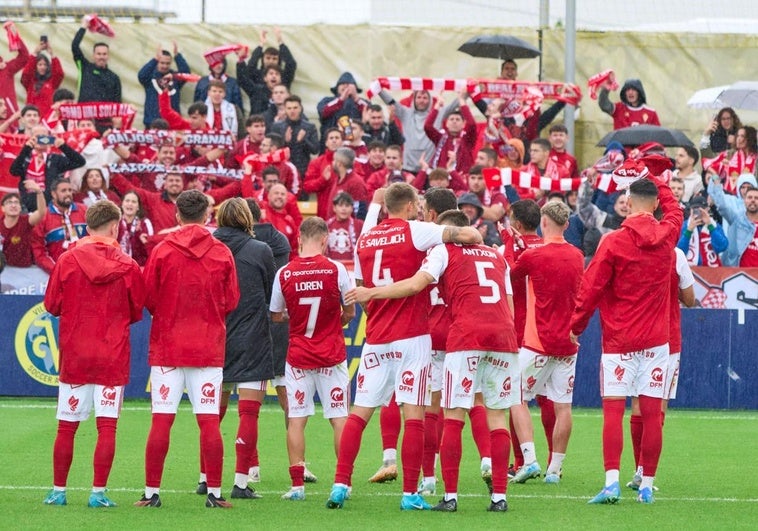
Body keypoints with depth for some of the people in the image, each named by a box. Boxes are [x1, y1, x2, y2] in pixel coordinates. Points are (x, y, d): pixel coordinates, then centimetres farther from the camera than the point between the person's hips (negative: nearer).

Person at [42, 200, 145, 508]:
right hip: (113, 356, -1)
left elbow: (52, 305, 3)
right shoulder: (128, 266, -4)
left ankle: (58, 491, 13)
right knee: (107, 426, 1)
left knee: (67, 427, 8)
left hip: (74, 355, 1)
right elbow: (136, 312, 5)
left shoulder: (68, 260, -4)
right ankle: (98, 492, -3)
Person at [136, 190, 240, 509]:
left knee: (161, 420, 1)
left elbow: (148, 300, 1)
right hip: (209, 348, 1)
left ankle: (152, 492, 2)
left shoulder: (162, 252, -4)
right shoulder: (222, 254, -1)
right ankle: (214, 493, 1)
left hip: (167, 347, 0)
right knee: (209, 421, 1)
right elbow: (231, 302, 5)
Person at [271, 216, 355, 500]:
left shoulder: (284, 274, -6)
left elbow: (276, 316, 5)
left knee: (296, 419, 4)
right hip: (332, 355, -1)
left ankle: (297, 484, 0)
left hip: (298, 356, 1)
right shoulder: (336, 270, -9)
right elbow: (349, 312, 3)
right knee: (339, 419, 5)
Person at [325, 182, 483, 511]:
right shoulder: (414, 231, -4)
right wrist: (475, 238, 12)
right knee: (414, 415, -3)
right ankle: (410, 494, -5)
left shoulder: (364, 240, 11)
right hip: (412, 337, -5)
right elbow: (470, 235, -10)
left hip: (375, 339, 5)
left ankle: (340, 485, 1)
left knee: (359, 413, 7)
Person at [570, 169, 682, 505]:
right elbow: (674, 209, 26)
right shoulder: (666, 236, 1)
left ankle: (612, 481, -14)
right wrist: (649, 177, 36)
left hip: (618, 339, -3)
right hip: (655, 339, 3)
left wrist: (576, 327, 6)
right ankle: (647, 485, 6)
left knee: (613, 410, -3)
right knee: (651, 412, 4)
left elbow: (590, 290, -7)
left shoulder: (613, 242, -10)